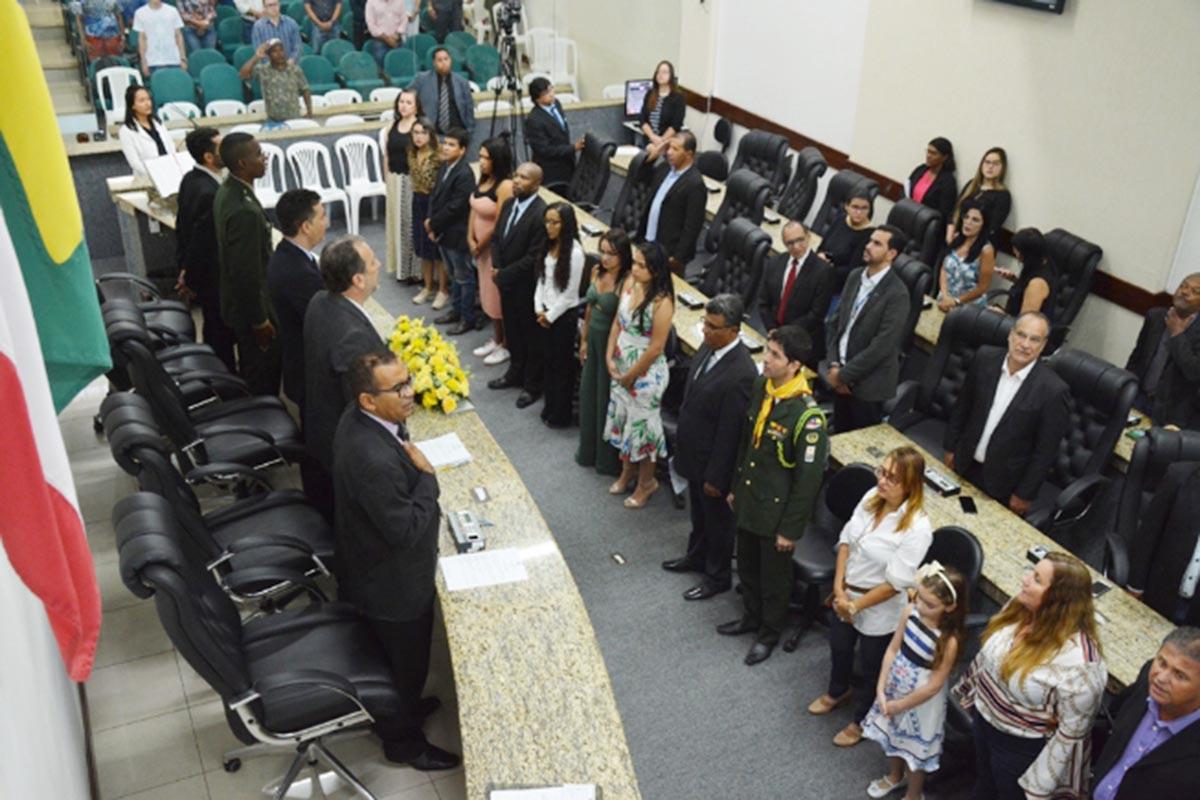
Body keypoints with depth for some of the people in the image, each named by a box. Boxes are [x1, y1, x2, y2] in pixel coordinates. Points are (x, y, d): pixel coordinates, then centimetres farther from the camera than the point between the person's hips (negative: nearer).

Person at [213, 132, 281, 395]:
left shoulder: (227, 191, 1)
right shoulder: (244, 210, -31)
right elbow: (247, 272, -27)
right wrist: (260, 321, -18)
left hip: (236, 302, 10)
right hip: (251, 307, -10)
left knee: (250, 372, 25)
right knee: (264, 376, 6)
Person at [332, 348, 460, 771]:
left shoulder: (359, 416, -10)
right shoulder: (374, 460, -41)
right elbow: (405, 530, -32)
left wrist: (413, 468, -5)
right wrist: (427, 475, -24)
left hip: (375, 568, 9)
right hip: (394, 584, -9)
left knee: (395, 656, 33)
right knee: (408, 661, 18)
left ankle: (400, 704, 58)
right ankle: (402, 739, 42)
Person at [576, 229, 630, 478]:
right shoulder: (597, 271, 0)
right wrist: (584, 340, 15)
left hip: (612, 344, -7)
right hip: (594, 340, 7)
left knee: (607, 400, 8)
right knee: (588, 394, 20)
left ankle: (608, 459, 29)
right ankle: (588, 450, 40)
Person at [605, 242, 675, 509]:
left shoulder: (662, 302, -26)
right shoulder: (629, 282, -6)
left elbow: (656, 348, -22)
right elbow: (618, 322, 4)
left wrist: (631, 376, -12)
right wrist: (610, 357, -5)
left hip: (646, 372, -7)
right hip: (621, 365, 7)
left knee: (641, 425, 9)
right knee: (622, 418, 21)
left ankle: (647, 482, 31)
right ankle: (628, 470, 44)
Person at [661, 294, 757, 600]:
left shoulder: (741, 374, -33)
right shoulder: (708, 346, -7)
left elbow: (730, 432, -26)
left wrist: (716, 477, -17)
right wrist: (681, 441, 16)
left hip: (713, 460, -8)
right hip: (693, 452, 8)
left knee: (718, 519, 16)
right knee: (698, 512, 29)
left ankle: (718, 576, 37)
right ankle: (696, 557, 52)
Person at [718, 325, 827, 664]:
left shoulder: (807, 415, -29)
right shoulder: (759, 387, -7)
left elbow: (809, 479, -21)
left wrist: (791, 529, -15)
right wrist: (735, 486, 15)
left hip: (776, 509, -7)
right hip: (747, 500, 7)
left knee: (774, 577, 16)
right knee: (746, 567, 25)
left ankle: (770, 633, 40)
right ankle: (751, 617, 50)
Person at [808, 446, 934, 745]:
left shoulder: (917, 528, -30)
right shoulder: (872, 497, -11)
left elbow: (895, 583, -25)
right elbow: (847, 539, -2)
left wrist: (854, 606, -16)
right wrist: (839, 588, -9)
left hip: (880, 610, -6)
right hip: (845, 594, 6)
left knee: (872, 667, 19)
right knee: (839, 647, 30)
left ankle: (862, 720, 46)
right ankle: (837, 691, 61)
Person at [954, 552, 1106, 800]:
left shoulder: (1078, 661, -36)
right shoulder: (1020, 607, -15)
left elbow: (1072, 732, -25)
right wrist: (971, 690, 17)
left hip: (1023, 748, -6)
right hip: (985, 720, 6)